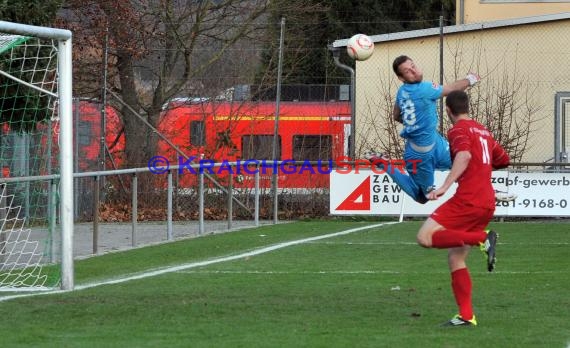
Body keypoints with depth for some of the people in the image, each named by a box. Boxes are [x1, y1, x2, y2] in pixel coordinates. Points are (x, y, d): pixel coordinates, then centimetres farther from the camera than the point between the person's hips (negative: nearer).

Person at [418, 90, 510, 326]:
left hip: (467, 200, -9)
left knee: (425, 237, -15)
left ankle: (483, 238, -22)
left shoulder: (459, 130, -3)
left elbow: (464, 156, -24)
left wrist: (445, 186, -31)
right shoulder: (483, 131, 21)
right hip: (487, 203, 9)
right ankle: (466, 316, 5)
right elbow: (503, 160, 34)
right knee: (455, 258, 11)